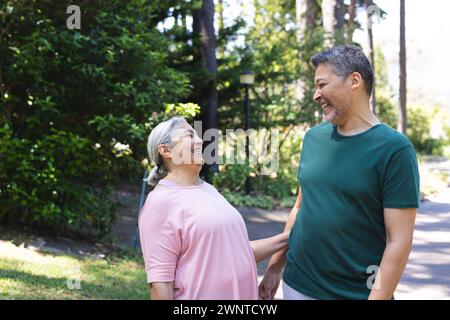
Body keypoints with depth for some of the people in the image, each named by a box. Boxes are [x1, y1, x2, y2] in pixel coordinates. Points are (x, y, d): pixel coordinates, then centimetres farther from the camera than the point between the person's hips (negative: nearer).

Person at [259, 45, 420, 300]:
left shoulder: (394, 148, -13)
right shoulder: (313, 137, 4)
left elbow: (399, 240, -15)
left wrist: (378, 297, -18)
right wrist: (275, 267, 12)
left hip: (357, 292, -5)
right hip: (297, 285, 5)